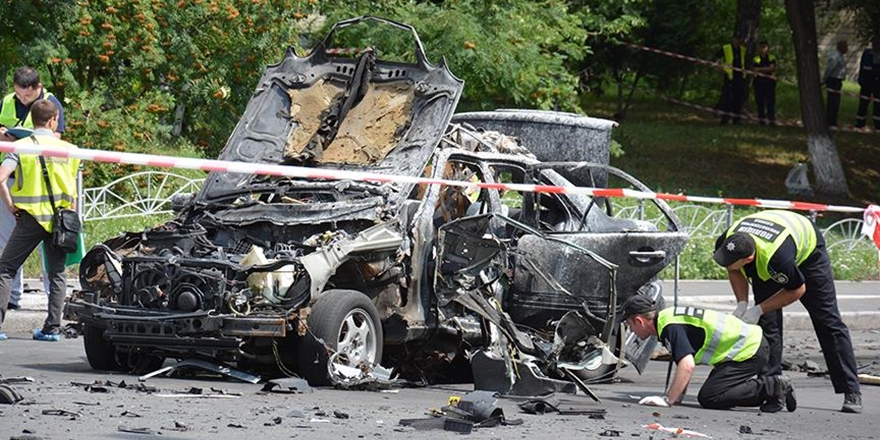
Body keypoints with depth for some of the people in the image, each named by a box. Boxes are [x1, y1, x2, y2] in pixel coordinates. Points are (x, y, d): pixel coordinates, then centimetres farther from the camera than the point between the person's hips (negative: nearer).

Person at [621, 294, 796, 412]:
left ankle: (771, 387, -10)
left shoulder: (670, 327, -19)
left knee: (708, 398, -14)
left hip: (749, 351, -10)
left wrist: (667, 399, -25)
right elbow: (684, 362, 22)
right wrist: (678, 395, 15)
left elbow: (687, 366, -29)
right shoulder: (668, 317, 14)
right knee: (707, 395, 13)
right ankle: (763, 384, 12)